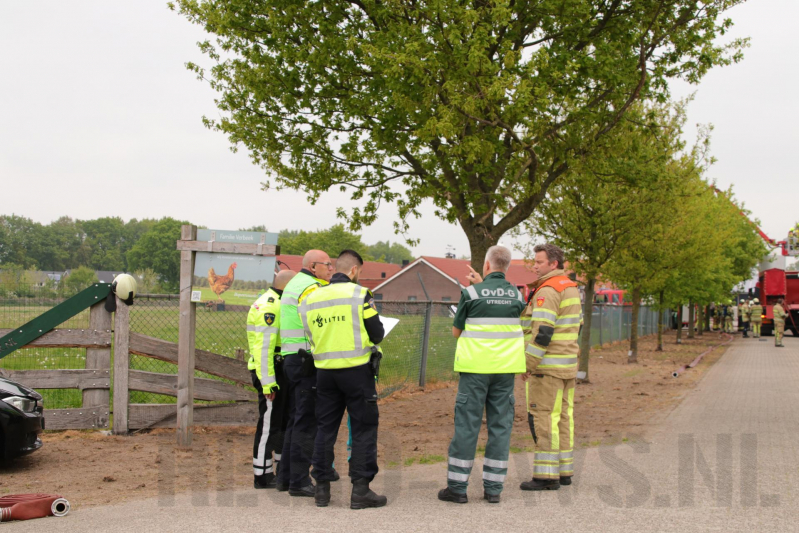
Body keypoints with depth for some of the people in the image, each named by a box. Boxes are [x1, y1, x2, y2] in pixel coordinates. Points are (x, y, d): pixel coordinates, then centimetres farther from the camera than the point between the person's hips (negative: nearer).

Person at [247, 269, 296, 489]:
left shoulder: (277, 305, 17)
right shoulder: (268, 307, -16)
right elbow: (263, 347, -22)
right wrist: (268, 383, -24)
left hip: (281, 371, 10)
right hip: (270, 372, -10)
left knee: (286, 421, 17)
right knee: (269, 424, -4)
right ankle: (262, 476, 3)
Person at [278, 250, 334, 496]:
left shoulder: (294, 284, 21)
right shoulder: (311, 288, -12)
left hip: (291, 359, 10)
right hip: (307, 362, -10)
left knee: (296, 419, 15)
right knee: (306, 422, -7)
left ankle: (286, 476, 20)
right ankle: (299, 481, -5)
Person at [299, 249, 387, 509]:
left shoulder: (311, 299, 7)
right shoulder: (359, 294, -8)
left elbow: (309, 336, 10)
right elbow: (377, 334, -6)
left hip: (325, 371, 5)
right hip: (357, 370, -4)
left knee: (325, 428, 13)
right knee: (364, 428, 3)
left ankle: (322, 488, 15)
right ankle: (360, 489, 1)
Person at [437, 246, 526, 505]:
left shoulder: (471, 293, -6)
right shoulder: (517, 295, 5)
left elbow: (456, 331, 2)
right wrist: (482, 284, 21)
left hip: (476, 367, -3)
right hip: (506, 367, 3)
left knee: (466, 425, 1)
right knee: (500, 425, 7)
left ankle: (457, 486, 4)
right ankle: (493, 488, 7)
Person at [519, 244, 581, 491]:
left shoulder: (547, 291, -17)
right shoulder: (570, 288, 13)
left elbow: (542, 332, -23)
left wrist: (528, 364, -17)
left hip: (546, 365, -10)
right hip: (568, 364, 10)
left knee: (542, 418, -6)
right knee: (562, 417, 12)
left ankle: (546, 476, -5)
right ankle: (564, 471, 17)